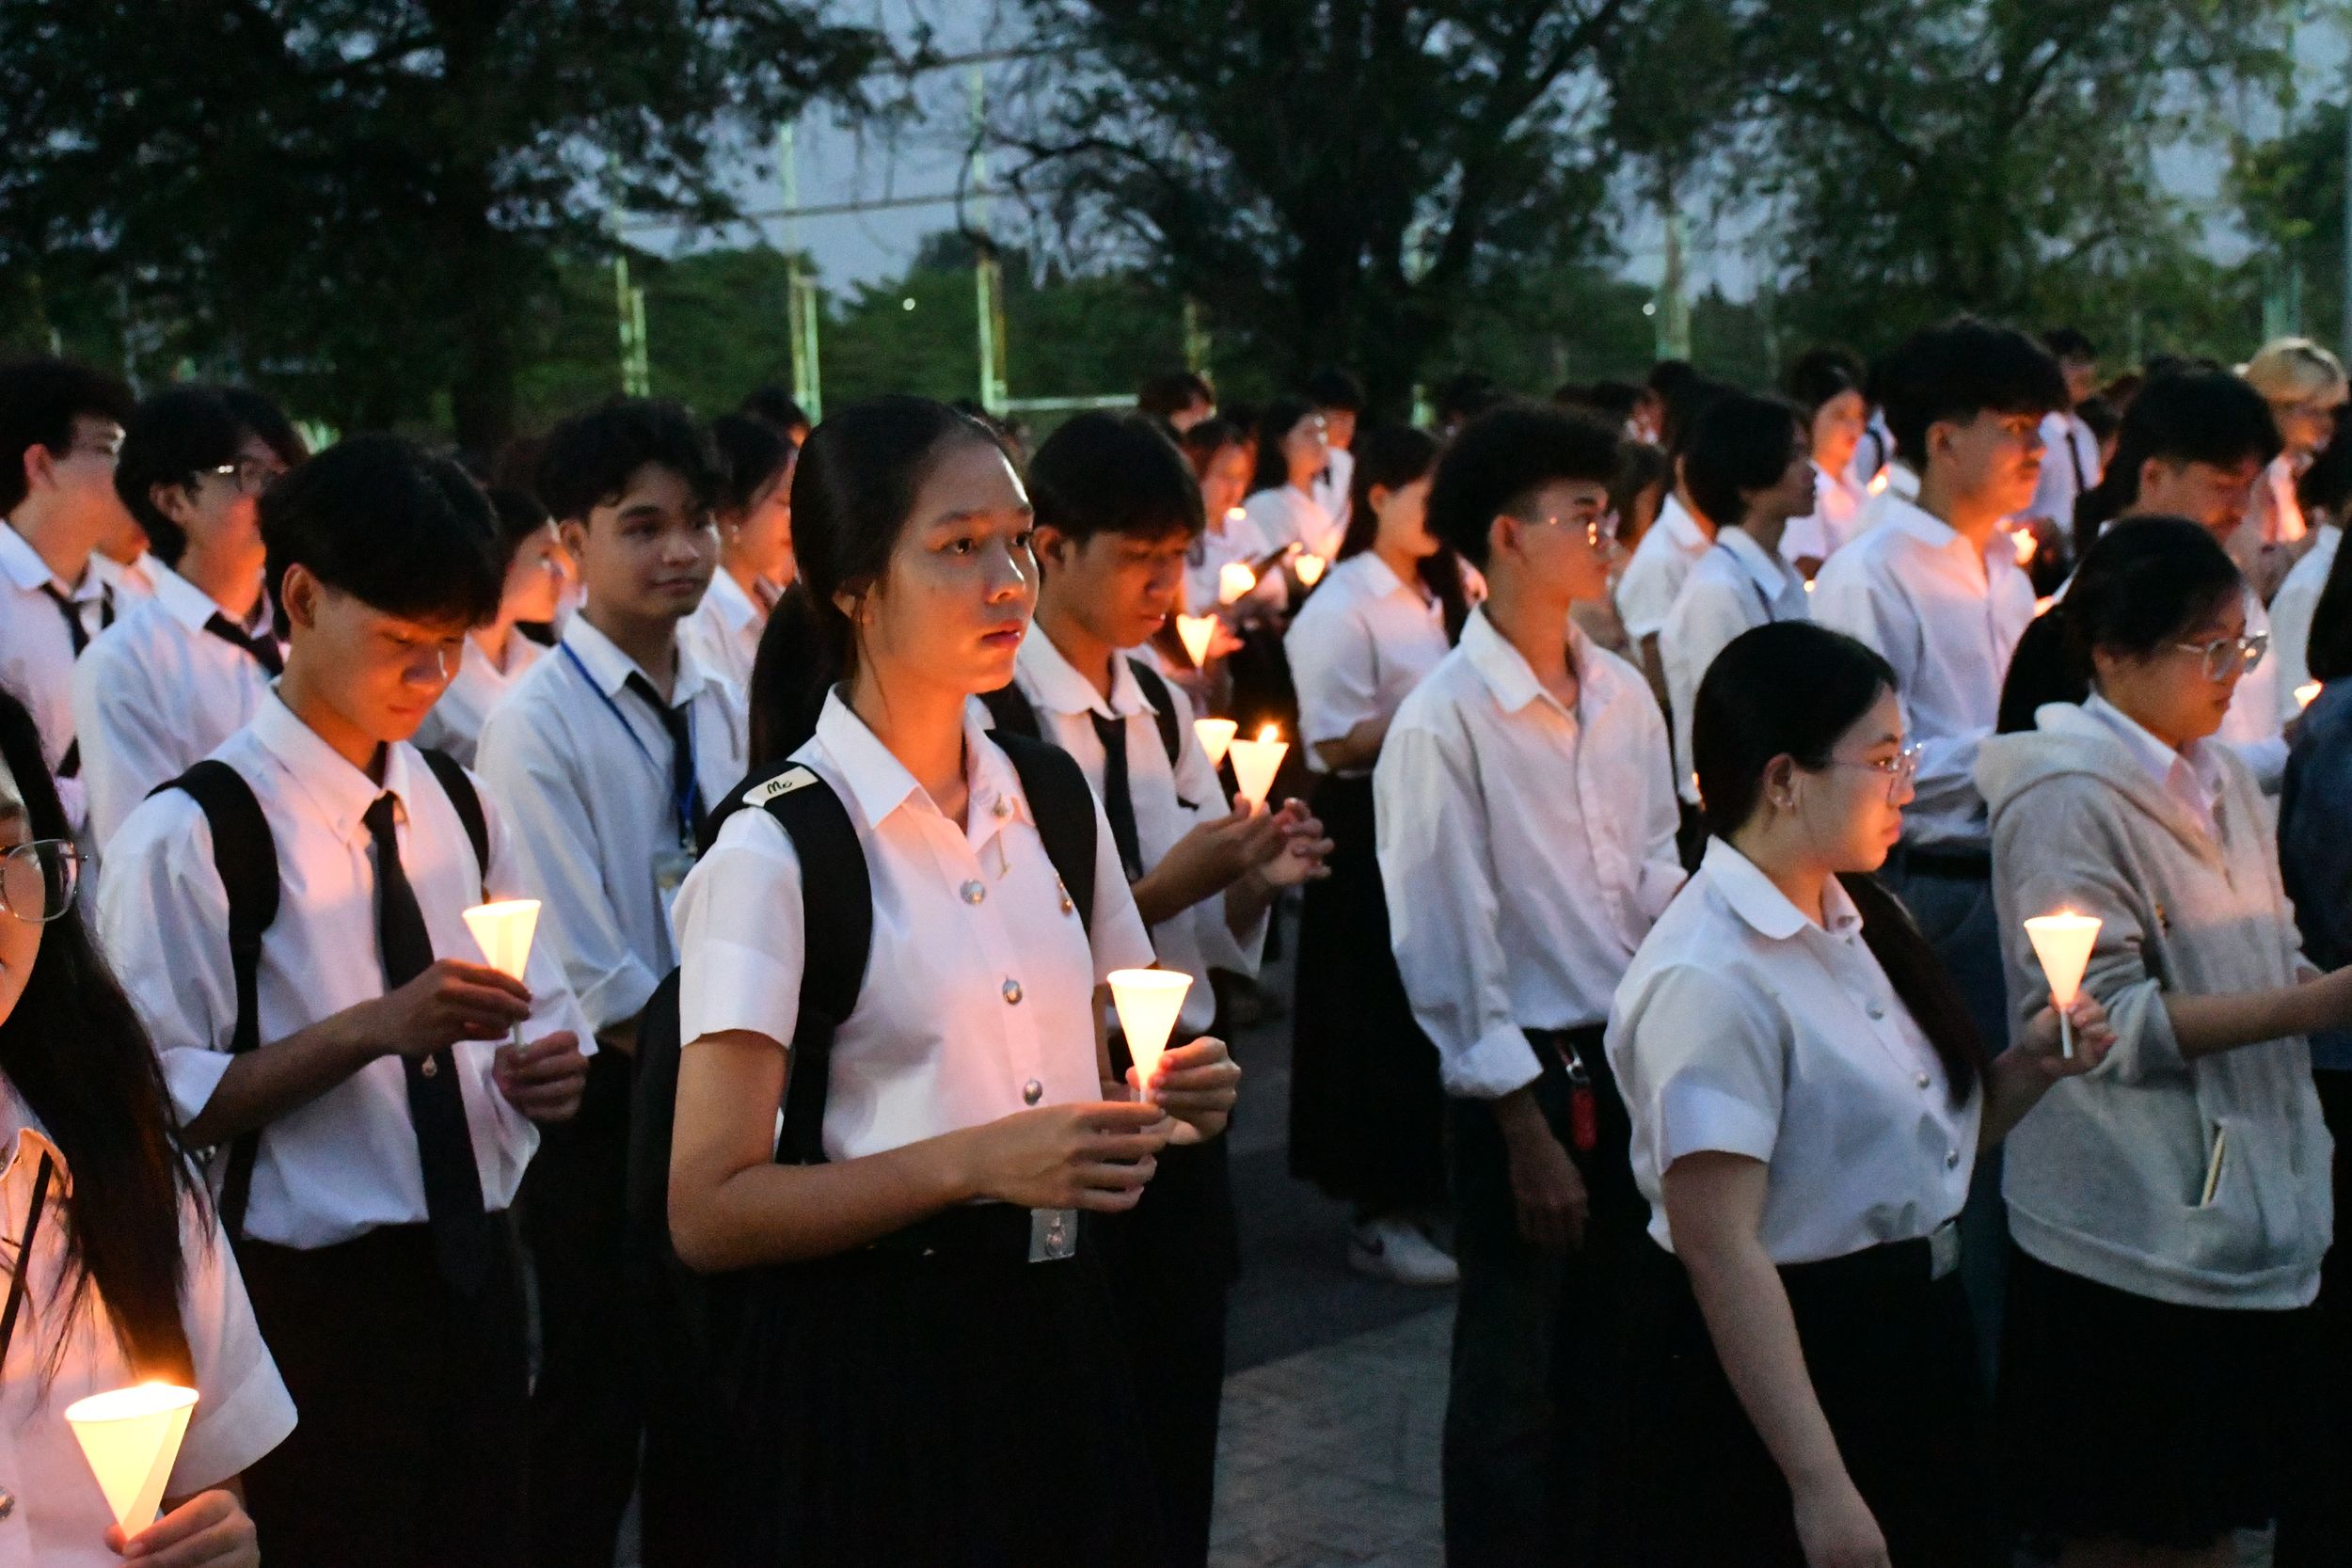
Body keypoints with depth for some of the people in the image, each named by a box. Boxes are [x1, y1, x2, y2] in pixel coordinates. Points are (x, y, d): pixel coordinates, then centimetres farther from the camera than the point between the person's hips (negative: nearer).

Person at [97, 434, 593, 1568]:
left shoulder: (457, 806, 9)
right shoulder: (193, 835, -12)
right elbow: (163, 1104, -15)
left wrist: (541, 1061, -6)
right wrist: (379, 1027, -25)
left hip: (473, 1280, 6)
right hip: (313, 1305, -6)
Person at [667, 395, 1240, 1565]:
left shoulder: (1053, 797, 5)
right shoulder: (774, 851, -15)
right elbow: (709, 1214, -16)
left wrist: (1173, 1093, -4)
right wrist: (975, 1163, -25)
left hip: (1058, 1338, 6)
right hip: (871, 1369, -6)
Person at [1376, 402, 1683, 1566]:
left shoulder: (1623, 697, 4)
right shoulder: (1441, 724, -15)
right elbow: (1449, 946, -14)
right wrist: (1527, 1129, -13)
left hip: (1640, 1061, 6)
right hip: (1525, 1077, -6)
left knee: (1611, 1350, 18)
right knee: (1514, 1375, 7)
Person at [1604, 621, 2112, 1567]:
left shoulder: (1861, 922, 5)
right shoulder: (1710, 979, -23)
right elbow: (1719, 1248, -25)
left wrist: (2024, 1072, -2)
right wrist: (1820, 1486, -24)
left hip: (1913, 1342, 9)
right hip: (1782, 1367, -9)